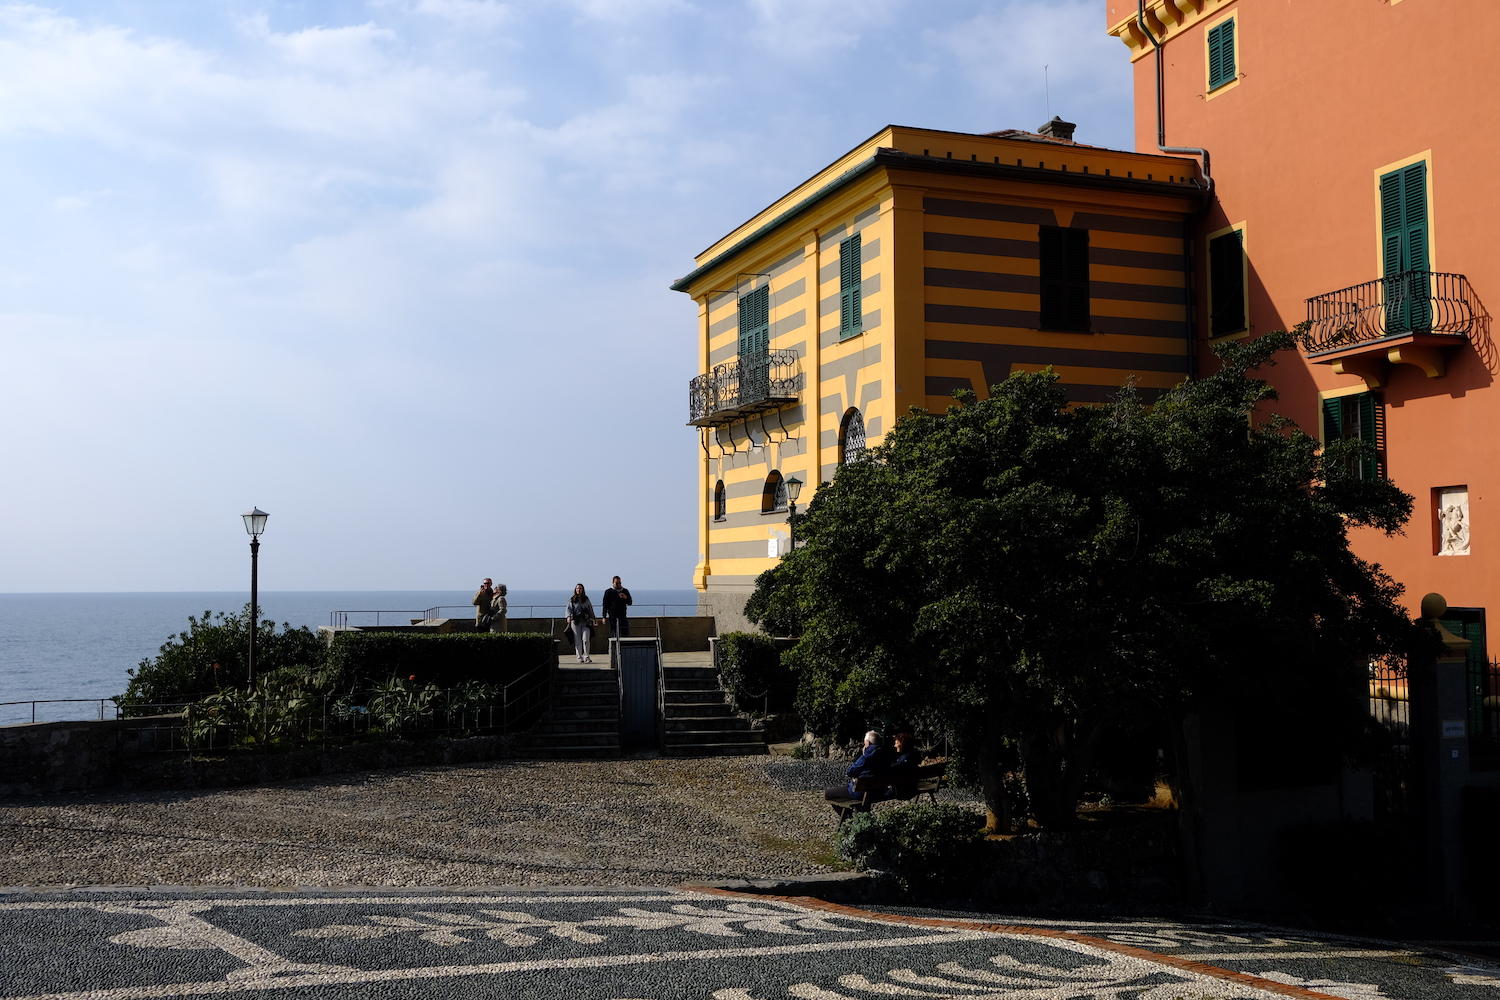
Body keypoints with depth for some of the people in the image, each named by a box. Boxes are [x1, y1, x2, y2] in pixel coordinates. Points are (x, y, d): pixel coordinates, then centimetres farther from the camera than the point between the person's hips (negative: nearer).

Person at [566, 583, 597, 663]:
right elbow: (569, 609, 4)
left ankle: (586, 657, 0)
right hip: (575, 622, -1)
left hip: (586, 622, 1)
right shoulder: (572, 600, 9)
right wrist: (569, 617, -14)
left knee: (586, 639, -10)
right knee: (577, 641, -1)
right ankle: (580, 657, 7)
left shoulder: (586, 599, 15)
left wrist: (592, 619, 13)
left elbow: (590, 609, 19)